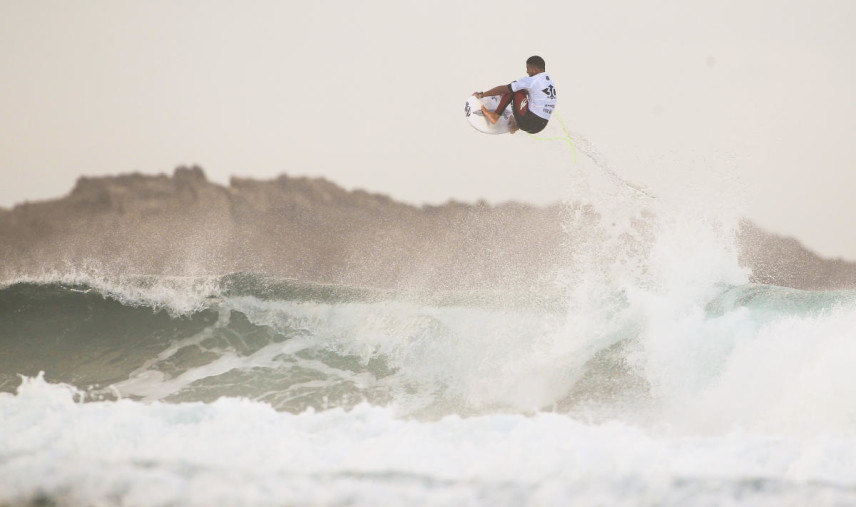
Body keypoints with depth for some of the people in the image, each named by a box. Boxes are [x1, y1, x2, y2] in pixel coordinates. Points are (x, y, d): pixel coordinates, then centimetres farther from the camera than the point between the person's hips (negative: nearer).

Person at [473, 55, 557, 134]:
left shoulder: (530, 81, -11)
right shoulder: (550, 82, 12)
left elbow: (503, 89, -5)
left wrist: (482, 94, 8)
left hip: (527, 123, -8)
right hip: (541, 126, 8)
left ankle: (495, 116, 7)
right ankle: (516, 125, 18)